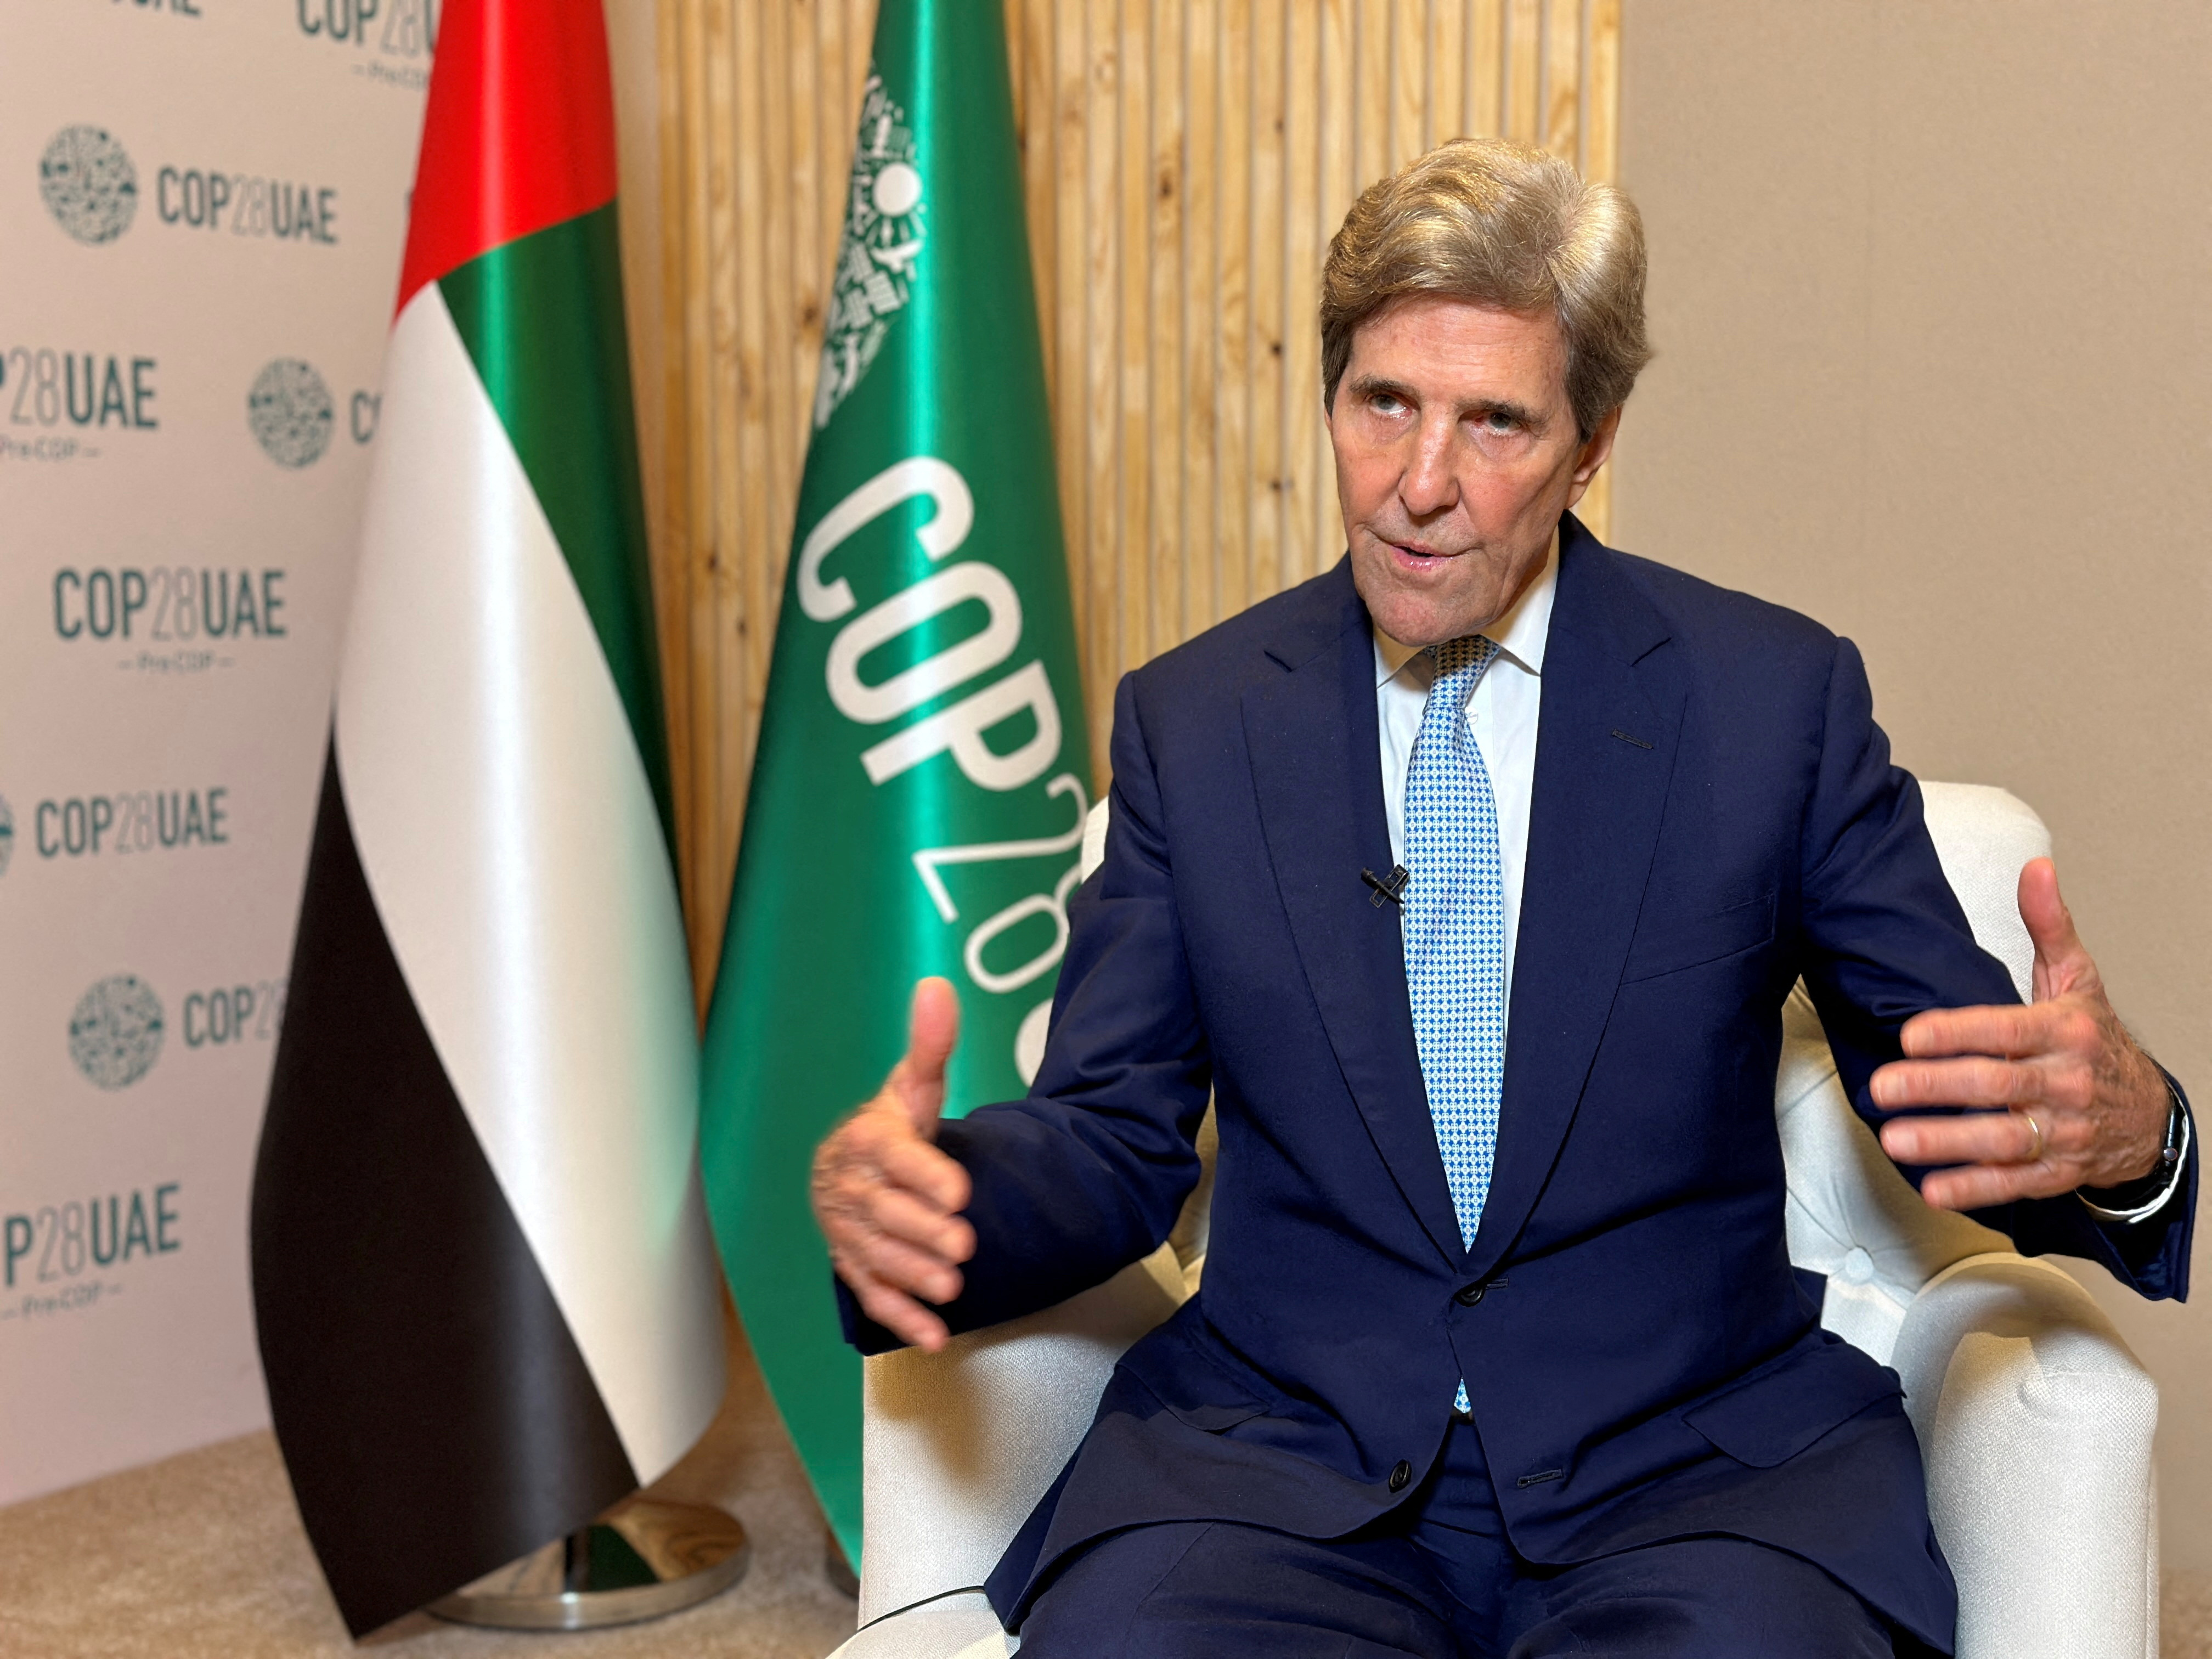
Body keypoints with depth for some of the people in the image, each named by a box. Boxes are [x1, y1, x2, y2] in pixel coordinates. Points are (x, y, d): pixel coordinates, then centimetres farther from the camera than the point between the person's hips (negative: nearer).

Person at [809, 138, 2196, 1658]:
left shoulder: (1779, 698, 1)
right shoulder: (1190, 721, 6)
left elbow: (1952, 1085, 3)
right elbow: (1113, 1136, 5)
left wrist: (2117, 1131, -22)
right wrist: (920, 1188, -17)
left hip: (1693, 1463, 0)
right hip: (1282, 1458, 1)